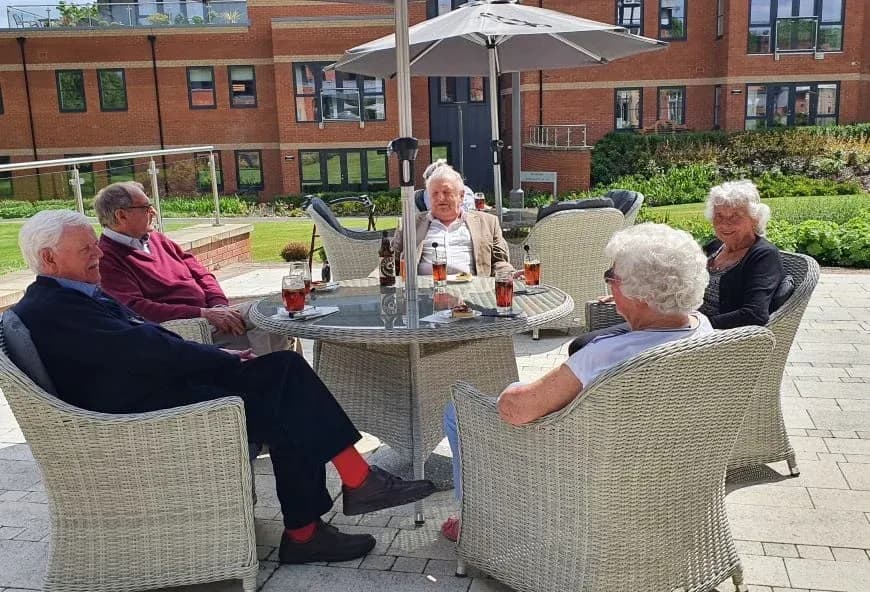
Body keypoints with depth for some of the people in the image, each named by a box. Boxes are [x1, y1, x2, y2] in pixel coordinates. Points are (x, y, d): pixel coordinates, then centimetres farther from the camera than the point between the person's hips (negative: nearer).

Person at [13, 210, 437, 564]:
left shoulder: (79, 295, 20)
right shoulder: (46, 309, -12)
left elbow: (147, 340, 17)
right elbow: (138, 348, -19)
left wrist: (214, 357, 3)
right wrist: (219, 357, -12)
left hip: (164, 383, 10)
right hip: (144, 413, -10)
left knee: (285, 368, -8)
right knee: (284, 410, -18)